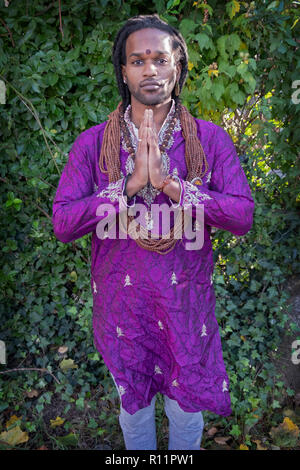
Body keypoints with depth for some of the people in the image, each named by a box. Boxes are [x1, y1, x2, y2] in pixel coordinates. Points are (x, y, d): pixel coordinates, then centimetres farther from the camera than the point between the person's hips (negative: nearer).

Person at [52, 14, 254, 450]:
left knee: (186, 408, 21)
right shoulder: (92, 143, -6)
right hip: (121, 301, 1)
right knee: (133, 405, 24)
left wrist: (171, 184, -25)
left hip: (186, 300, 0)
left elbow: (242, 215, -14)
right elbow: (62, 222, -14)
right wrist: (130, 184, -25)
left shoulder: (209, 138, -6)